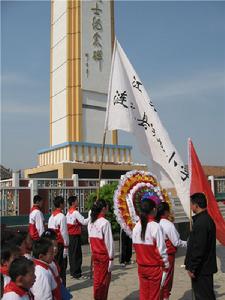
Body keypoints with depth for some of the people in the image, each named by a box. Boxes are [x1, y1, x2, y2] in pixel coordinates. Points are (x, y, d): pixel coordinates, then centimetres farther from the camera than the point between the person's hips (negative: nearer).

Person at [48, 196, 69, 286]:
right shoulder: (62, 216, -16)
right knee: (62, 266, 1)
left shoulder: (51, 216, 9)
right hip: (60, 244, -8)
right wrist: (66, 246, -12)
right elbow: (64, 232, -17)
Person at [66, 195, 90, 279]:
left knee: (72, 253, 14)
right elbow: (84, 222, -18)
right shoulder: (75, 212, -16)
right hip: (75, 236, -9)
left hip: (70, 235, 9)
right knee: (77, 254, -2)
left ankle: (72, 272, 24)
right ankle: (77, 273, 2)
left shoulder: (68, 212, 10)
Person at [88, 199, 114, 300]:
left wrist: (93, 252, 10)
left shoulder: (90, 222, 3)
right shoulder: (105, 223, -18)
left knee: (97, 279, 15)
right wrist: (111, 258, -10)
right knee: (104, 280, 6)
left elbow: (90, 240, 5)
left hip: (95, 254, 6)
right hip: (104, 255, -6)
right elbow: (109, 242, -16)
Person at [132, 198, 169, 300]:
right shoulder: (155, 226, -18)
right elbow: (162, 249, -15)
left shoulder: (136, 227, -2)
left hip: (141, 266, 5)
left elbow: (135, 247, 3)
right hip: (154, 267, -5)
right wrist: (166, 266, -4)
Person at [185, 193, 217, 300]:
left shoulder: (201, 223, -24)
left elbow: (198, 248, -25)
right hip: (205, 267, 10)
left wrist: (191, 268, -18)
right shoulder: (207, 219, 9)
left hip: (201, 269, -10)